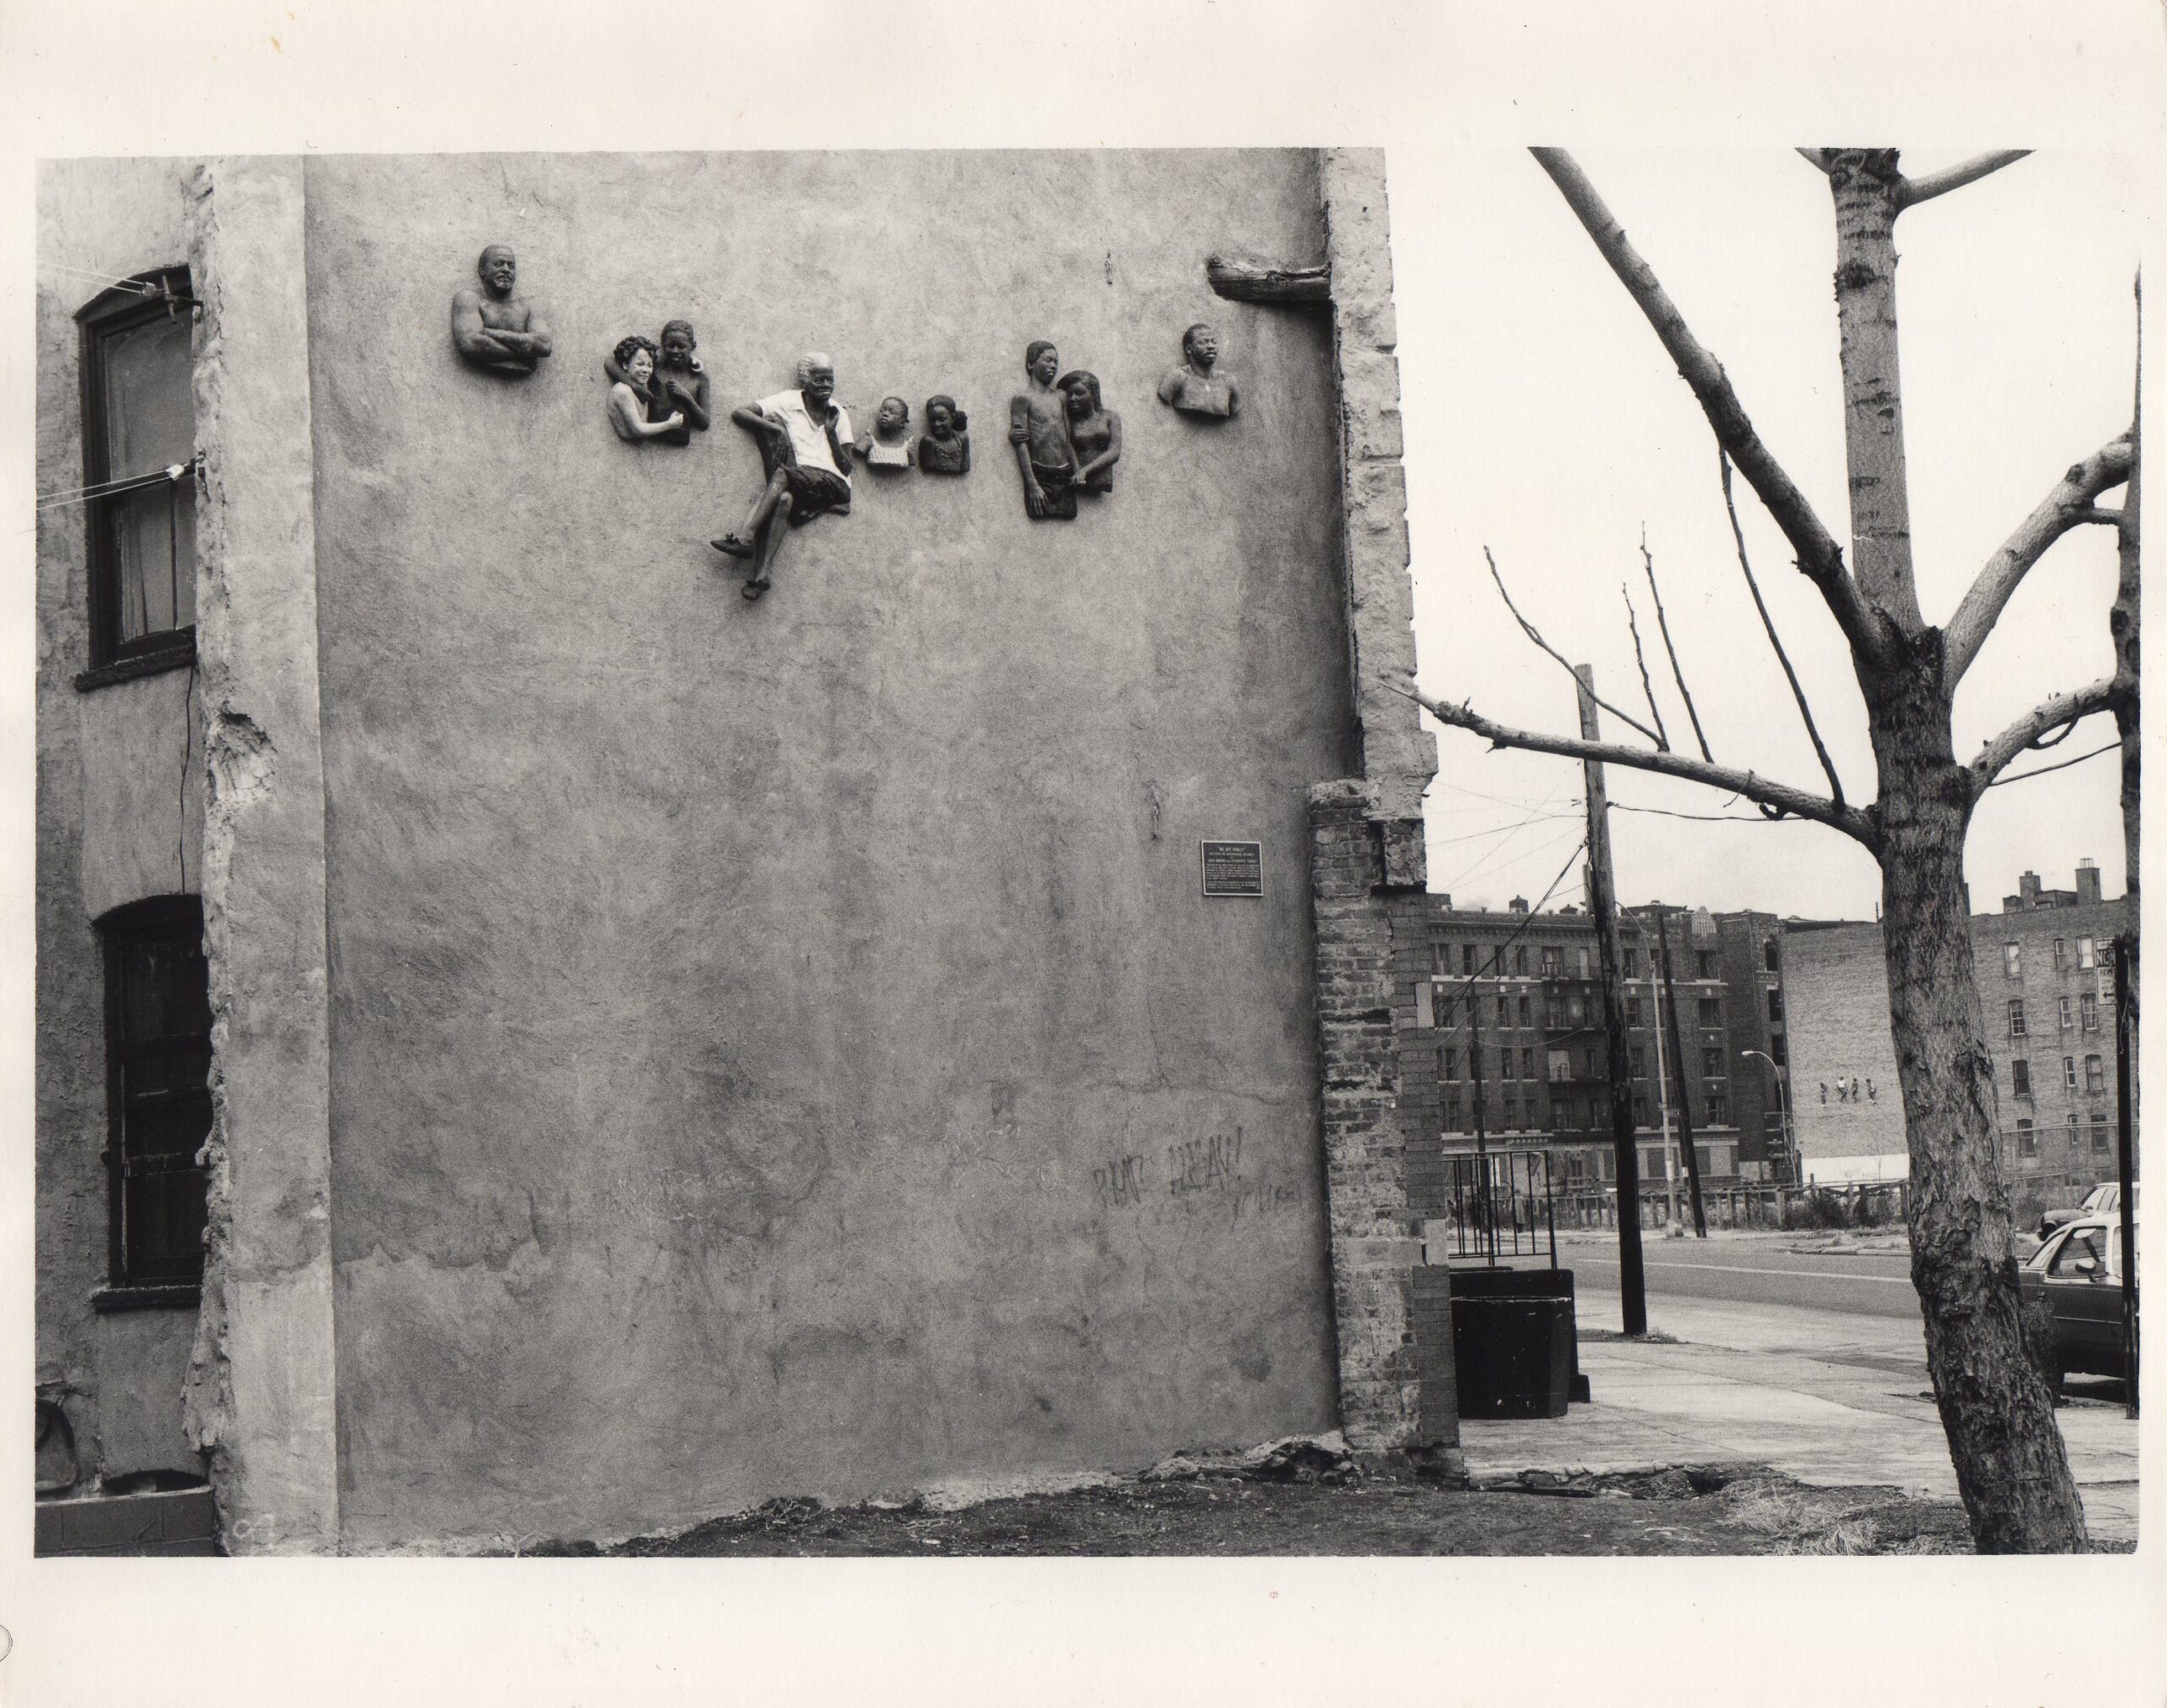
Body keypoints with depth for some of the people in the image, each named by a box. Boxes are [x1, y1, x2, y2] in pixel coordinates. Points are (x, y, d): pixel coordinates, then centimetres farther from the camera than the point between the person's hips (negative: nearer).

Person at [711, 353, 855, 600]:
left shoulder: (839, 414, 14)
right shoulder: (789, 401, 12)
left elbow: (846, 468, 7)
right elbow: (739, 413, 2)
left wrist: (831, 432, -2)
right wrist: (776, 428, -9)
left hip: (833, 484, -1)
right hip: (798, 485, 1)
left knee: (782, 473, -29)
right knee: (784, 499, -34)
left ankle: (744, 538, -41)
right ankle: (763, 573, -48)